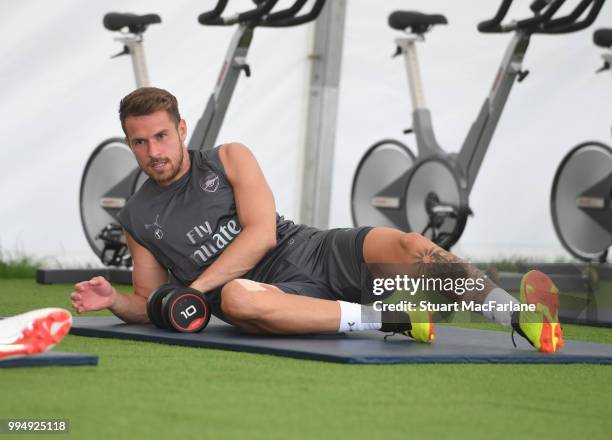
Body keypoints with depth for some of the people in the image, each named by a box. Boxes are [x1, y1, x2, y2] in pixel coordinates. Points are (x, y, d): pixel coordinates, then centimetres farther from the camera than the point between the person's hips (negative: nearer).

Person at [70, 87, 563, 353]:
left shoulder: (230, 159, 6)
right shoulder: (138, 218, 13)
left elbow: (261, 234, -8)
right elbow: (149, 304, 18)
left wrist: (193, 289, -16)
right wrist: (113, 300, -6)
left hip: (318, 254, 1)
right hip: (268, 292, 0)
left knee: (406, 246, -27)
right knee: (235, 297, -39)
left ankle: (524, 320, -34)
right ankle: (394, 319, -36)